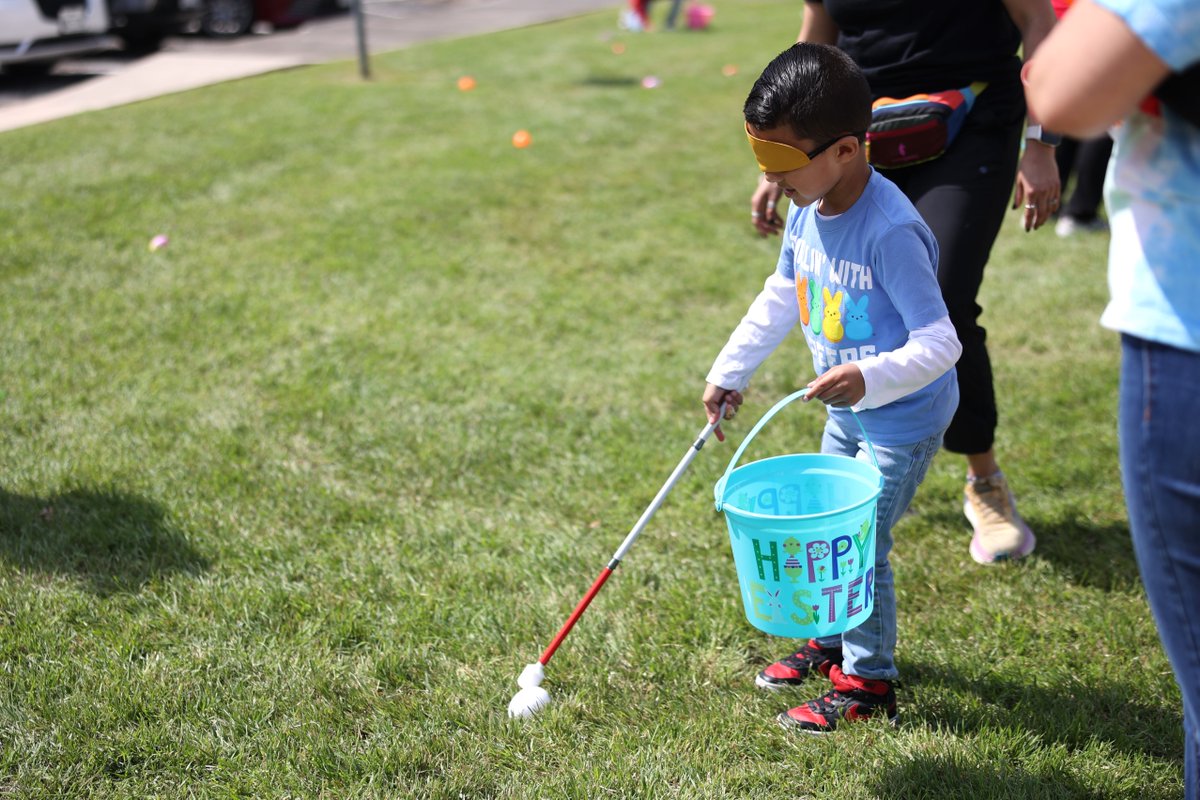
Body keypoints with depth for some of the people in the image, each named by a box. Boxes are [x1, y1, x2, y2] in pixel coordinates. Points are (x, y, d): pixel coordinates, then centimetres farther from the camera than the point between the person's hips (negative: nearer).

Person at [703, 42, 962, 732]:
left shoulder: (891, 232, -31)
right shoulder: (806, 211, -4)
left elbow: (940, 342, -30)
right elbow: (782, 297, 12)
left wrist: (870, 378, -45)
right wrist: (729, 372, 14)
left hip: (906, 416, -9)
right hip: (850, 409, 9)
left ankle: (869, 683, 16)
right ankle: (833, 643, 41)